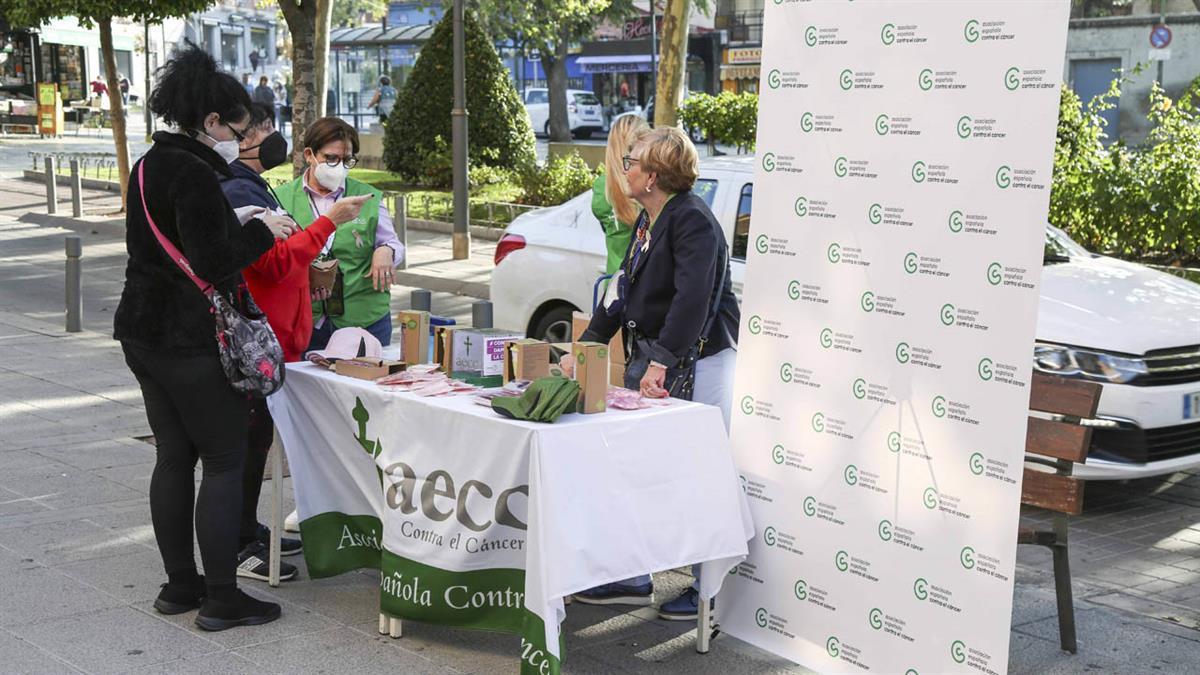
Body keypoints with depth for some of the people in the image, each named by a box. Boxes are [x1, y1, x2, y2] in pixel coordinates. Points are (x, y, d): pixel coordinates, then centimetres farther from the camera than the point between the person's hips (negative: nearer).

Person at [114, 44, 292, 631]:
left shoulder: (150, 165, 13)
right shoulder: (194, 174, -18)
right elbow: (213, 262, -24)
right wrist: (261, 230, -10)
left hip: (144, 333, 10)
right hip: (192, 340, -10)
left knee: (173, 456, 14)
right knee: (224, 461, -2)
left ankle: (179, 584, 22)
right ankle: (221, 599, 2)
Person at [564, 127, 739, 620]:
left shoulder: (692, 219, -16)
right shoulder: (649, 220, 15)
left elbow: (692, 298, -25)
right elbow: (623, 291, 20)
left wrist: (660, 363, -27)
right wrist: (585, 348, 15)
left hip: (696, 362, -10)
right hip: (652, 357, 10)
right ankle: (632, 578, 21)